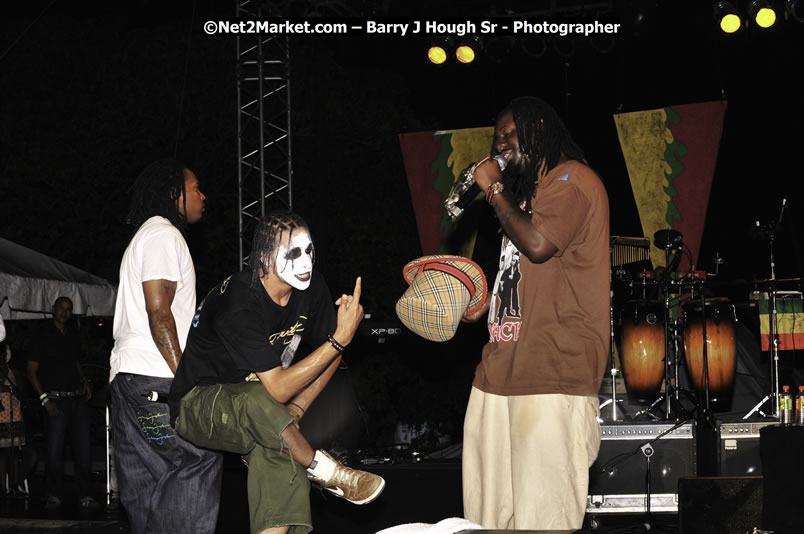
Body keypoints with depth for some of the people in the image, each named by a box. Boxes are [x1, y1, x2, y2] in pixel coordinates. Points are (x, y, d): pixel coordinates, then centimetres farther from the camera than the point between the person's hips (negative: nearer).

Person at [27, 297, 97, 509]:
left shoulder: (73, 335, 15)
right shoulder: (43, 336, -1)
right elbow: (31, 372, -3)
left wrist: (84, 381, 9)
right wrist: (45, 399, -11)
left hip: (78, 398, 5)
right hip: (56, 399, -5)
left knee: (83, 448, 2)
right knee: (54, 450, -6)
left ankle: (85, 495, 6)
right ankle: (54, 496, 4)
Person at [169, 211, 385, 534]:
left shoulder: (311, 287, -9)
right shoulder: (239, 305, -30)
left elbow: (330, 355, 4)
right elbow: (277, 389, -34)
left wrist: (293, 412, -12)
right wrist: (341, 338, -34)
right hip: (198, 404, -6)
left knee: (273, 451, -26)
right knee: (258, 401, -38)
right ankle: (328, 474, -21)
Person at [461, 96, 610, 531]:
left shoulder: (572, 178, -2)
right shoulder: (527, 190, 27)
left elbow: (538, 244, -18)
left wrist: (494, 189, -6)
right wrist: (481, 307, 18)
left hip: (553, 376, -9)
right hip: (501, 372, 9)